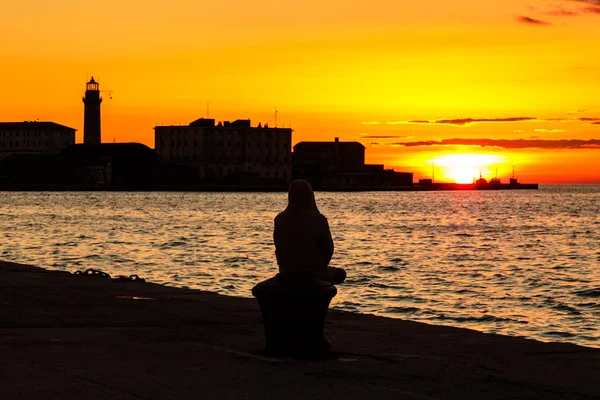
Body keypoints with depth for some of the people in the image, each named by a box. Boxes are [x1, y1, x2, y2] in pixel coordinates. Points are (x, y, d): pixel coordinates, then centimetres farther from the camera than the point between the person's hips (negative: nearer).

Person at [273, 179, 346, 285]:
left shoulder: (280, 220, -6)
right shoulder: (318, 220, -17)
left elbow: (279, 248, 3)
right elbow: (328, 249, -8)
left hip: (287, 273, 4)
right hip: (314, 273, -4)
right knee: (340, 274, 27)